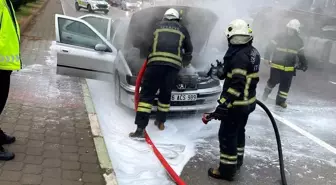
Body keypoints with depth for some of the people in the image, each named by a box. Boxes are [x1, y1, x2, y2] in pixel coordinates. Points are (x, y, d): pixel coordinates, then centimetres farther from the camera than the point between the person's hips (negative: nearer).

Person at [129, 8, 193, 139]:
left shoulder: (158, 26, 27)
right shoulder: (182, 29, 27)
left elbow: (149, 43, 35)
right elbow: (189, 49, 35)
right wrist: (186, 62, 53)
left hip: (156, 61, -1)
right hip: (174, 63, 1)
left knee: (147, 94, -2)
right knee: (165, 94, 19)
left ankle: (140, 129, -9)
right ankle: (161, 122, 29)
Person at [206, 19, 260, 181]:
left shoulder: (239, 56, -25)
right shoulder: (253, 52, 6)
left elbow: (236, 84, -30)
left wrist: (224, 104, -30)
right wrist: (223, 72, 17)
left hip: (236, 104, -10)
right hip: (248, 101, 10)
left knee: (227, 135, 1)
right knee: (239, 131, 24)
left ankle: (227, 170, 9)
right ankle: (237, 161, 40)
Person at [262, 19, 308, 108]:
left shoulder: (299, 41, 3)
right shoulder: (280, 37, -8)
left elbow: (301, 54, 14)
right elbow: (270, 47, -6)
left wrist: (304, 65, 14)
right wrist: (267, 58, -12)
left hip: (289, 68, 3)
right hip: (276, 65, -3)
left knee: (286, 84, 5)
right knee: (273, 81, 2)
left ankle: (281, 100, 19)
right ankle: (267, 91, 33)